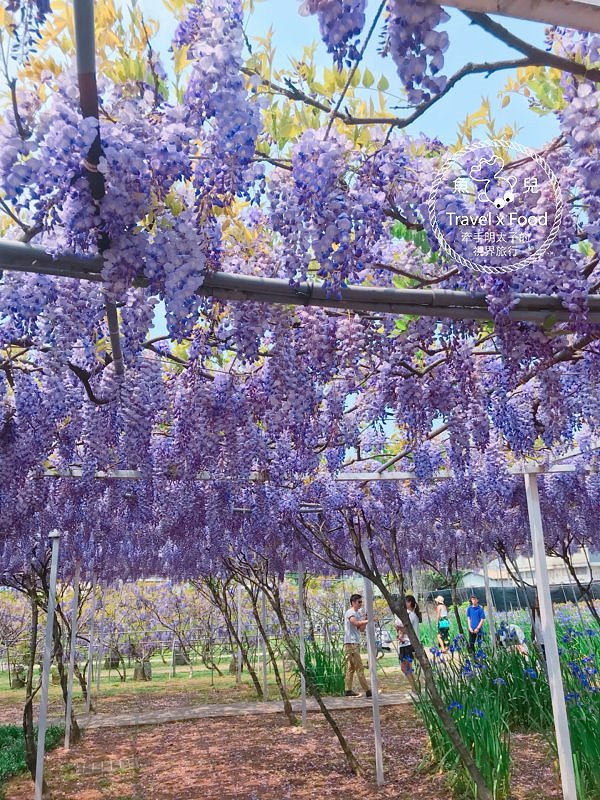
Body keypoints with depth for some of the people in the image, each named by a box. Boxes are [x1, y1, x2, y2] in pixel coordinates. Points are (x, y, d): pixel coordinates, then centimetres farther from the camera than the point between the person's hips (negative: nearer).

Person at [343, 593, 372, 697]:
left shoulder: (358, 613, 20)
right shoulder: (350, 612, -9)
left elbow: (361, 629, 17)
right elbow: (355, 623, -27)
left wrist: (365, 619, 5)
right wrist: (367, 621, -26)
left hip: (355, 643, 10)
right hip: (351, 643, -10)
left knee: (351, 667, 9)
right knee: (359, 667, -8)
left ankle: (349, 690, 12)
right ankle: (367, 690, -8)